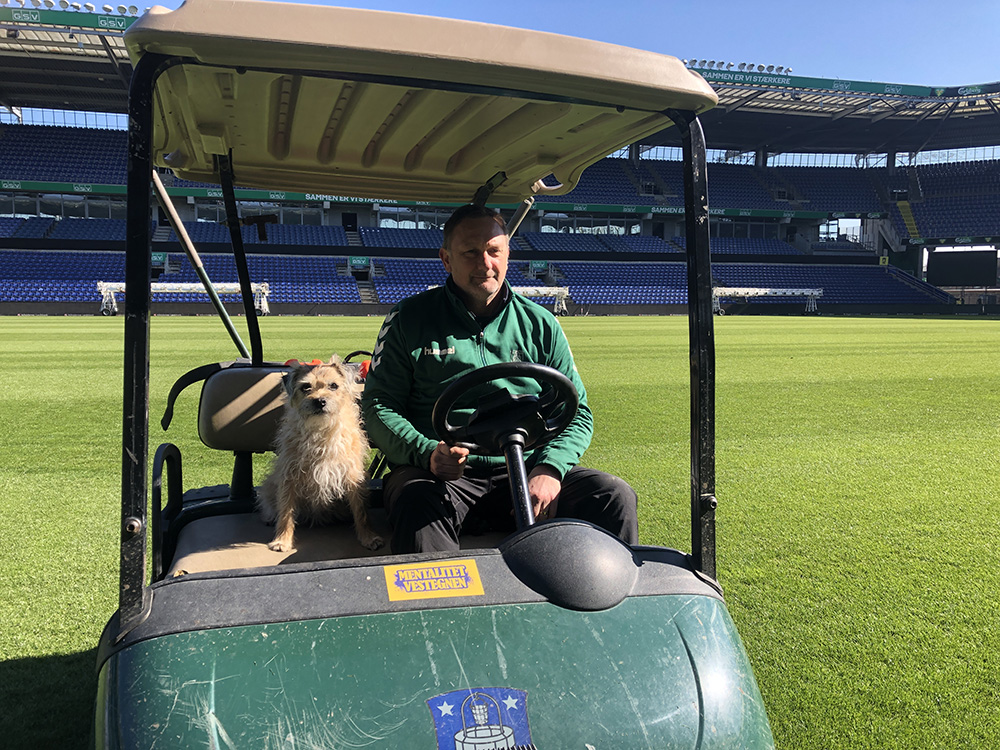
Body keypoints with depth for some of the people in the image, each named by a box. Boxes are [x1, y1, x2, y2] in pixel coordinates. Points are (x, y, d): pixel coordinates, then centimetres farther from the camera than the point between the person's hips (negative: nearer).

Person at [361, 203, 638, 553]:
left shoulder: (540, 324, 14)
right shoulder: (409, 318, 8)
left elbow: (577, 411, 13)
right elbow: (377, 407, 4)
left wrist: (550, 469, -9)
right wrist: (428, 453, -16)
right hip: (443, 475, -2)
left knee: (616, 497, -20)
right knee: (418, 505, -37)